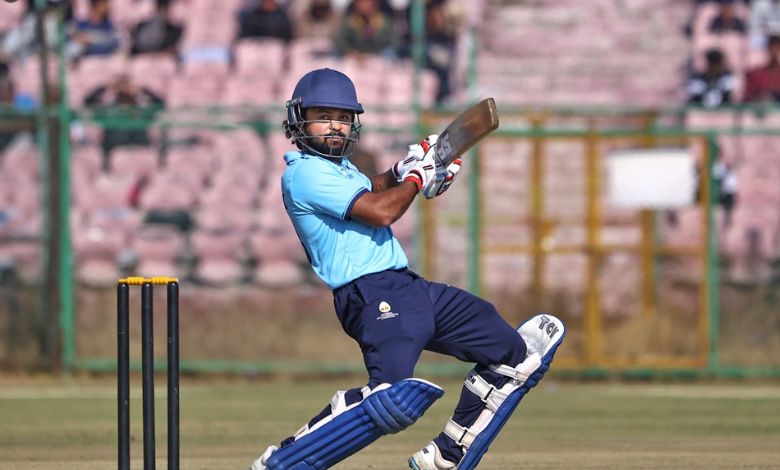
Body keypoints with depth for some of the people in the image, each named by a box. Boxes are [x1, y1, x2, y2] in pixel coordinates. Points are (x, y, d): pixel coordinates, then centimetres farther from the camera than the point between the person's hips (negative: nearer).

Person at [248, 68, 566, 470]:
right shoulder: (304, 173, -11)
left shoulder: (339, 168, 18)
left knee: (514, 355, 18)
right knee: (395, 397, -32)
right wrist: (416, 179, 0)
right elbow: (379, 212, -18)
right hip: (371, 295, -11)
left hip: (409, 288, 11)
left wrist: (400, 172, 20)